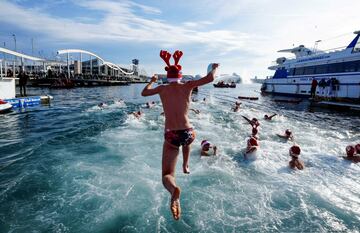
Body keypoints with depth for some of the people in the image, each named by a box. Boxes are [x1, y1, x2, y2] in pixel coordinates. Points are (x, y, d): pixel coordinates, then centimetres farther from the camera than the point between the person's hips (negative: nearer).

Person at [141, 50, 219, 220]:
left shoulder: (162, 88, 4)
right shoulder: (187, 86, 1)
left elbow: (144, 93, 21)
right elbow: (210, 79, -1)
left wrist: (151, 81, 39)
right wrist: (214, 69, 21)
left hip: (170, 136, -1)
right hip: (188, 133, 2)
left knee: (167, 176, 1)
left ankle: (174, 190, -33)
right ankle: (185, 166, 48)